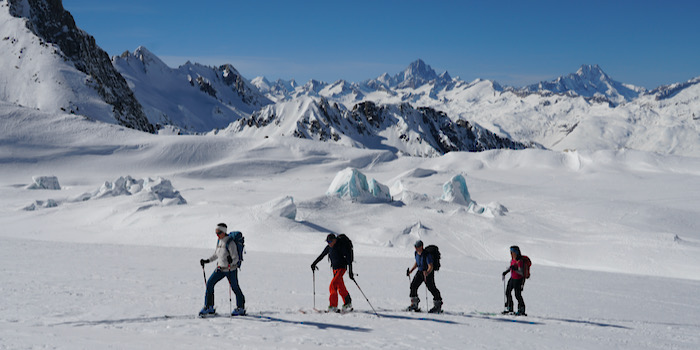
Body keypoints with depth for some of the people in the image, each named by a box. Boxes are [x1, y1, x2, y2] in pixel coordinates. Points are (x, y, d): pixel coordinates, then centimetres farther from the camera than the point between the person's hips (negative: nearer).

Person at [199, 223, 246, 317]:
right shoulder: (219, 241, 4)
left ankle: (241, 308, 23)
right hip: (220, 268, 7)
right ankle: (209, 307, 7)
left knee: (235, 288, 4)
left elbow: (236, 258, -20)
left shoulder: (230, 243, -19)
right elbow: (216, 255, 18)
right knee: (209, 284, -1)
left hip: (231, 269, -7)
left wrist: (231, 261, -39)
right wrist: (207, 261, 12)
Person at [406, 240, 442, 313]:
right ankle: (414, 305, 8)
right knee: (413, 286, -1)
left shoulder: (427, 255, -26)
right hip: (420, 272, 7)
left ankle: (438, 306, 12)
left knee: (431, 288, -4)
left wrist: (427, 273, -45)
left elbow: (431, 267, -28)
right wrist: (411, 270, 11)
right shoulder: (416, 253, -2)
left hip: (428, 272, -7)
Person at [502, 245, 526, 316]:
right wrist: (505, 272, 18)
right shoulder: (512, 260, 4)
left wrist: (515, 269, -40)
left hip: (518, 280, -9)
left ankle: (522, 311, 6)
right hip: (512, 278, 9)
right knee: (508, 292, 13)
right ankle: (509, 309, 25)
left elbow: (521, 273, -26)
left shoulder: (520, 261, -23)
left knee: (517, 295, -7)